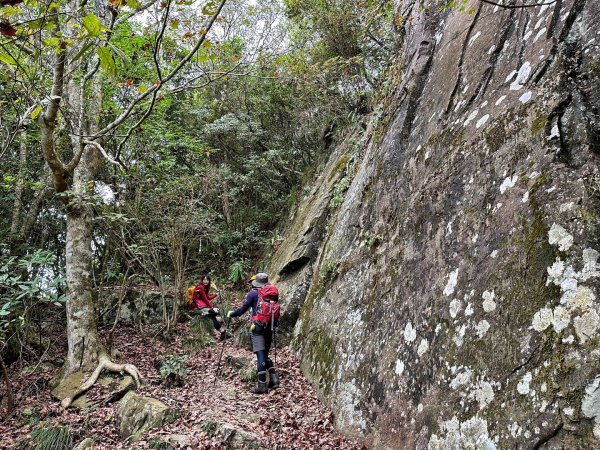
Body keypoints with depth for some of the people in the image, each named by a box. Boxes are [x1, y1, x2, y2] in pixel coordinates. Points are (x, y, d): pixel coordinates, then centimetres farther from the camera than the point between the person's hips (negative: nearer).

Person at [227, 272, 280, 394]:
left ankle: (262, 385, -8)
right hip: (269, 327, 5)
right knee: (265, 354, 18)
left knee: (260, 355, -6)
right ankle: (274, 379, 8)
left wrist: (231, 314, 17)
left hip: (257, 327, -5)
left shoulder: (253, 294, -4)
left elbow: (243, 309, 0)